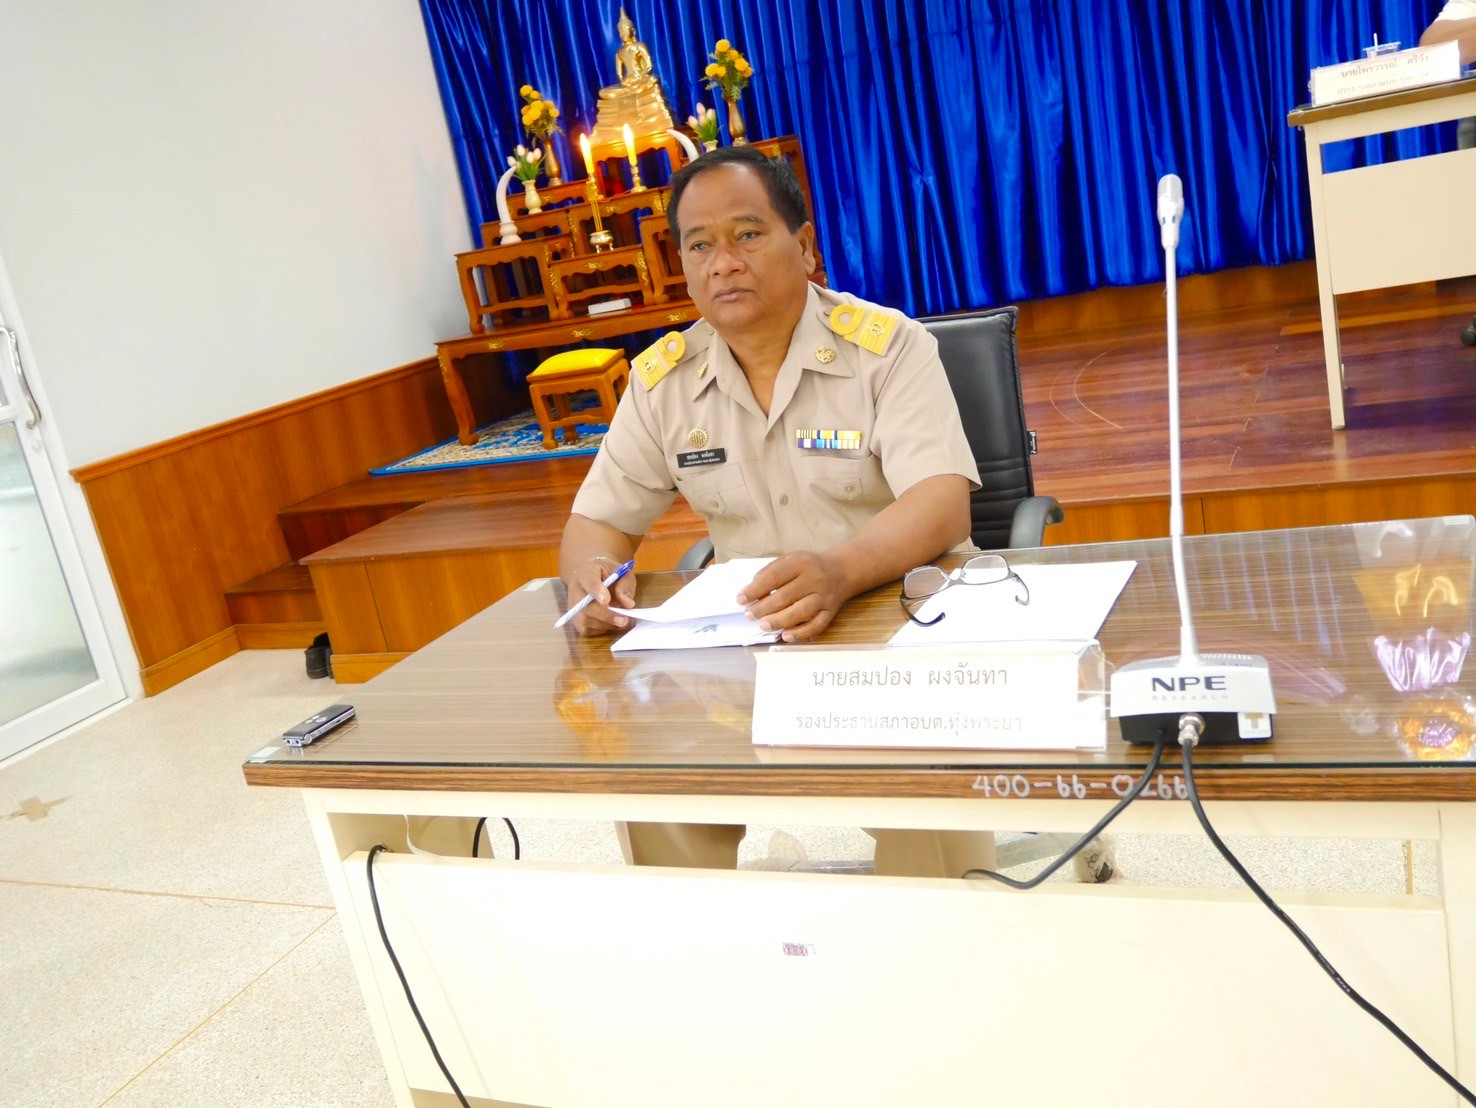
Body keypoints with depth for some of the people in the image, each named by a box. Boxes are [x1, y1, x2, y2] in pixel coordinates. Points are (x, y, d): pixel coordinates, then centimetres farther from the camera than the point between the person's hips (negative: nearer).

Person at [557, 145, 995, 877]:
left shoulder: (885, 345, -9)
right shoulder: (662, 379, 2)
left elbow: (943, 503, -21)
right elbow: (597, 523, 6)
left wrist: (839, 569, -42)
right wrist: (592, 572, -20)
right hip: (747, 640, 4)